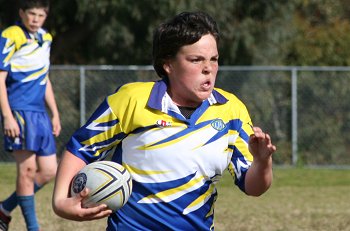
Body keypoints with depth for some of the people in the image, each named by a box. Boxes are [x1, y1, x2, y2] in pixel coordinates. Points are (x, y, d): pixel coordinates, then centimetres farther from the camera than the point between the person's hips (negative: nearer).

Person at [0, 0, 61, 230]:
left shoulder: (46, 38, 15)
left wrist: (55, 114, 21)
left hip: (40, 114, 8)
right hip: (19, 111, -8)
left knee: (49, 171, 6)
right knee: (27, 168, -10)